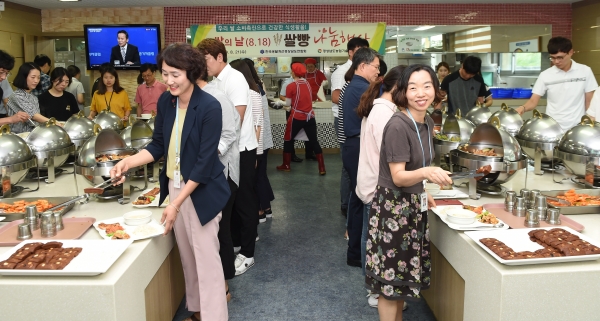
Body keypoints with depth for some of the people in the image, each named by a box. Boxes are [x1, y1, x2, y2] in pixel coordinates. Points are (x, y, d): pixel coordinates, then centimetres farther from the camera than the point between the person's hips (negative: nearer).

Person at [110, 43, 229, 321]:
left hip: (200, 191, -6)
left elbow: (205, 162, -20)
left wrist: (176, 204, -20)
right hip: (174, 187, 6)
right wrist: (129, 162, -10)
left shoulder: (209, 107, -20)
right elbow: (158, 145, 8)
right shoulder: (165, 102, 0)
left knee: (206, 258, 3)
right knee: (187, 255, 18)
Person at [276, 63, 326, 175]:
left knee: (288, 140, 15)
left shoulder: (291, 86, -10)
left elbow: (288, 103, -4)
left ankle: (286, 165, 23)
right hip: (310, 117, 4)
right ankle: (322, 168, 4)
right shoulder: (307, 84, 5)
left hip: (297, 118, -4)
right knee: (314, 142, 8)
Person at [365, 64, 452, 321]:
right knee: (391, 280, 3)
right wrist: (425, 173, -40)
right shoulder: (397, 126, -21)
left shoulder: (428, 123, 5)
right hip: (392, 207, -8)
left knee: (402, 275, 20)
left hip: (413, 206, 8)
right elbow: (398, 177, -24)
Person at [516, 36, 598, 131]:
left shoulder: (585, 71, 0)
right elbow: (533, 101, -3)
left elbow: (589, 101, 4)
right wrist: (523, 108, -24)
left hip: (577, 128, 0)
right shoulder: (545, 75, -2)